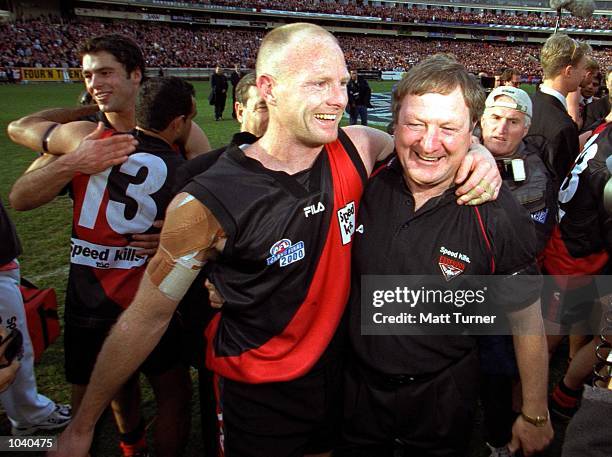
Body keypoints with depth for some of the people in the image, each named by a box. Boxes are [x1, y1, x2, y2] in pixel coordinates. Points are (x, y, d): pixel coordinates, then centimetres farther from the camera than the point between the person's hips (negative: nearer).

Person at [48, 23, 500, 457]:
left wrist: (477, 157, -18)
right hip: (259, 398, -4)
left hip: (339, 371, 4)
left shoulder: (355, 150, -13)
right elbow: (147, 318, -15)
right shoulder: (209, 203, -24)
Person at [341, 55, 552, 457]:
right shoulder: (367, 182, -15)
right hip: (358, 383, 3)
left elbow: (527, 321, -11)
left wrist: (535, 416, -2)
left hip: (444, 397, -2)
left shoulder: (498, 217, -22)